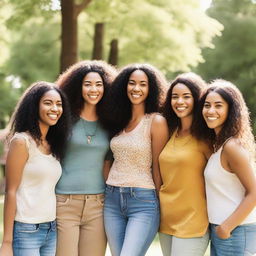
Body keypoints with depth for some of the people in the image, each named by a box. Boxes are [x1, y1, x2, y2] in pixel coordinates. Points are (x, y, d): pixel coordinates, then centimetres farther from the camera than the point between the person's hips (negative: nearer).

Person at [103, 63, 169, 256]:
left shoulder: (156, 122, -7)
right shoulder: (119, 119, 11)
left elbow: (157, 166, -4)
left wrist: (161, 204, 1)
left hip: (143, 203, -6)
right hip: (112, 200, 6)